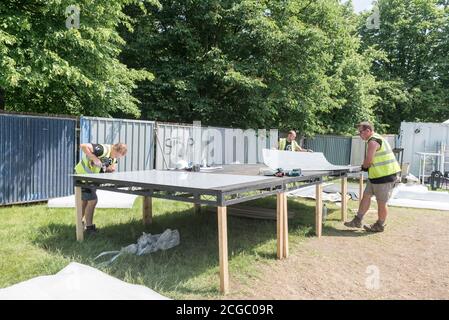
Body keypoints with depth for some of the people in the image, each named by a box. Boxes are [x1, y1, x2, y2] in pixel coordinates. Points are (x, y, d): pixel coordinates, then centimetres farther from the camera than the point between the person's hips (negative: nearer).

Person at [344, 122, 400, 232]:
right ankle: (357, 221, 18)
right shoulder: (377, 138, 15)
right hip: (376, 175, 10)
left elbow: (368, 161, -20)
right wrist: (366, 166, 7)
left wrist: (364, 167, 0)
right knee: (366, 196, 12)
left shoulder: (373, 141, -18)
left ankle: (379, 226, 18)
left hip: (384, 176, -10)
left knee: (381, 202, 4)